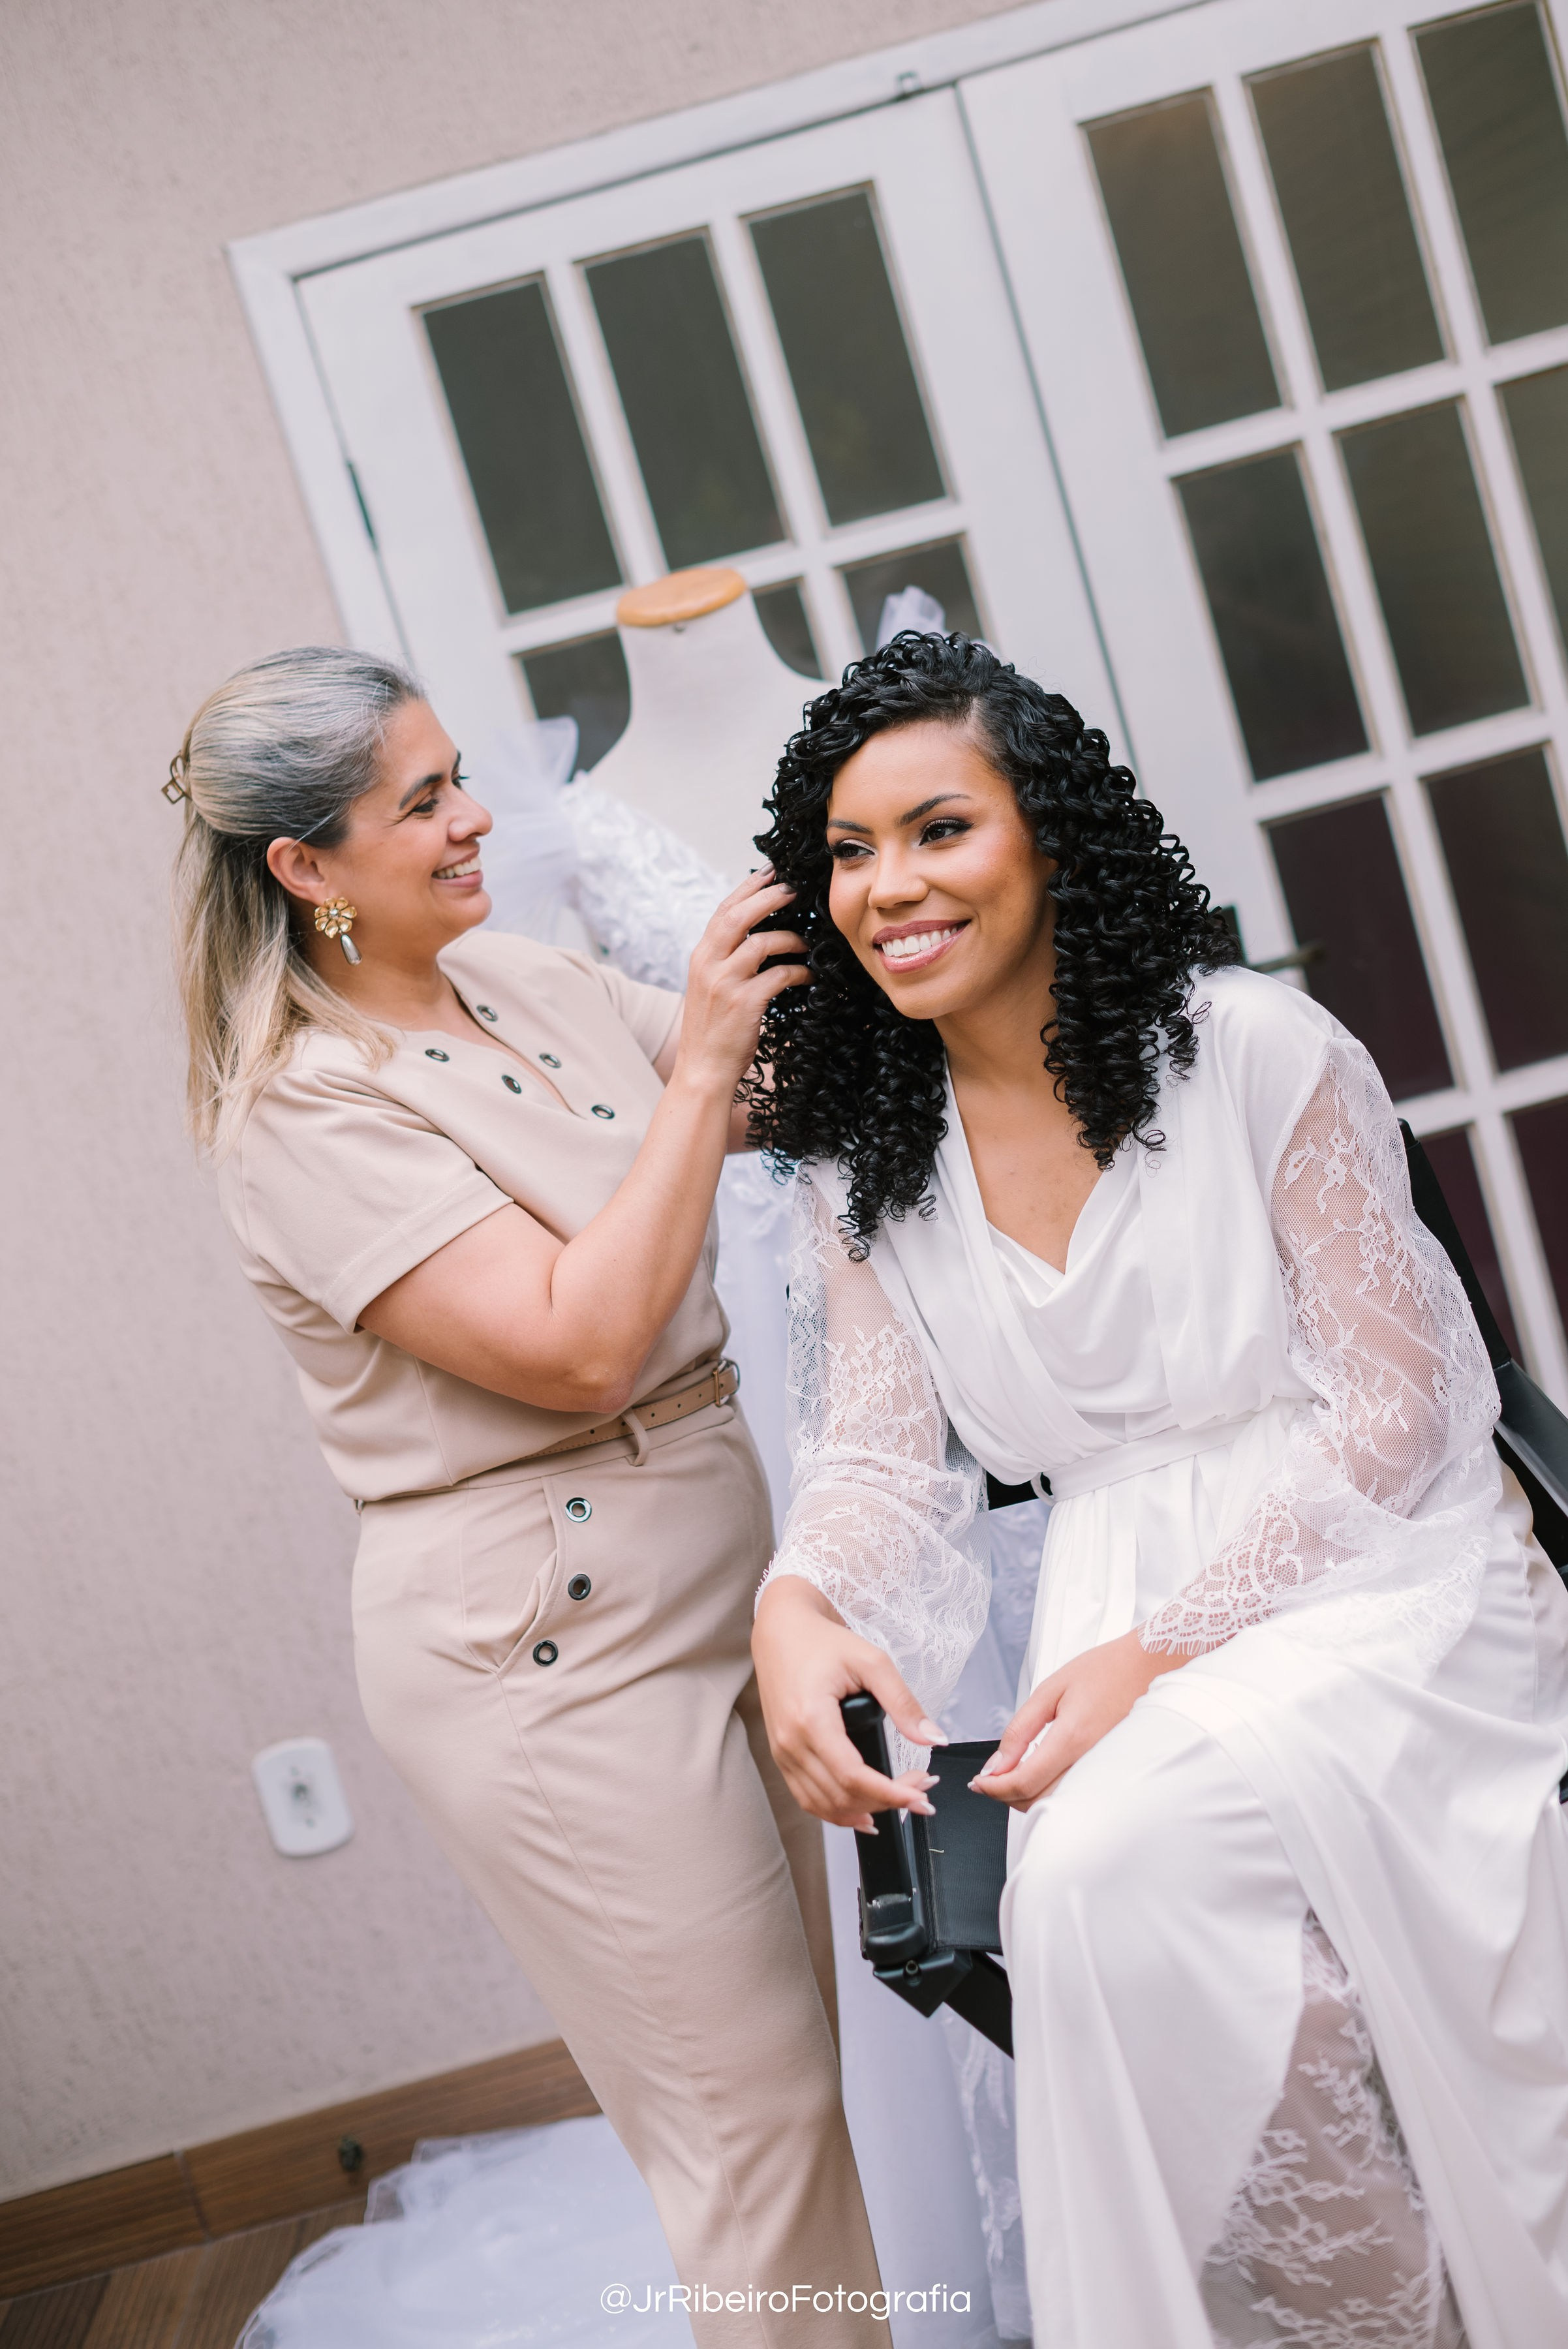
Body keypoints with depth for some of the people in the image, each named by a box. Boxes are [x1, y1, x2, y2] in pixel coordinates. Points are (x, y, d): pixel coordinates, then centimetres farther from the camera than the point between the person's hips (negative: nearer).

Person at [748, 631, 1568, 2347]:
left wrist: (1160, 1652, -18)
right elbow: (880, 1451, 3)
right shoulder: (863, 1164, 8)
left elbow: (1395, 1407, -7)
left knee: (1107, 1872, -26)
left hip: (1370, 1580, -3)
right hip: (1130, 1637, 3)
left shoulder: (1253, 1050, -6)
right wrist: (797, 1608, -21)